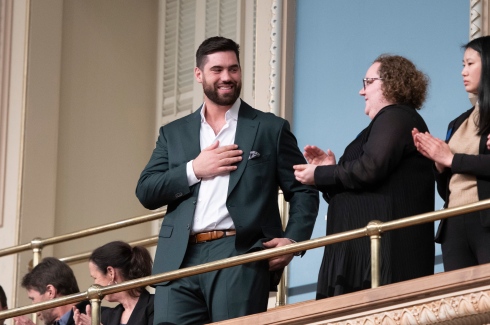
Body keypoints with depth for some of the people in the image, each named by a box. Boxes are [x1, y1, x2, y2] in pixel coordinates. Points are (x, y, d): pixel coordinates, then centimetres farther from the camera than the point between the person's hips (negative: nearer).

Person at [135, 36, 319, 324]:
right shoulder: (174, 133, 19)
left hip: (241, 257, -3)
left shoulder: (271, 129, 12)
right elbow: (146, 192, 10)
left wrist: (293, 239, -8)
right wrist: (194, 170, -4)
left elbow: (304, 190, 9)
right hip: (180, 260, 3)